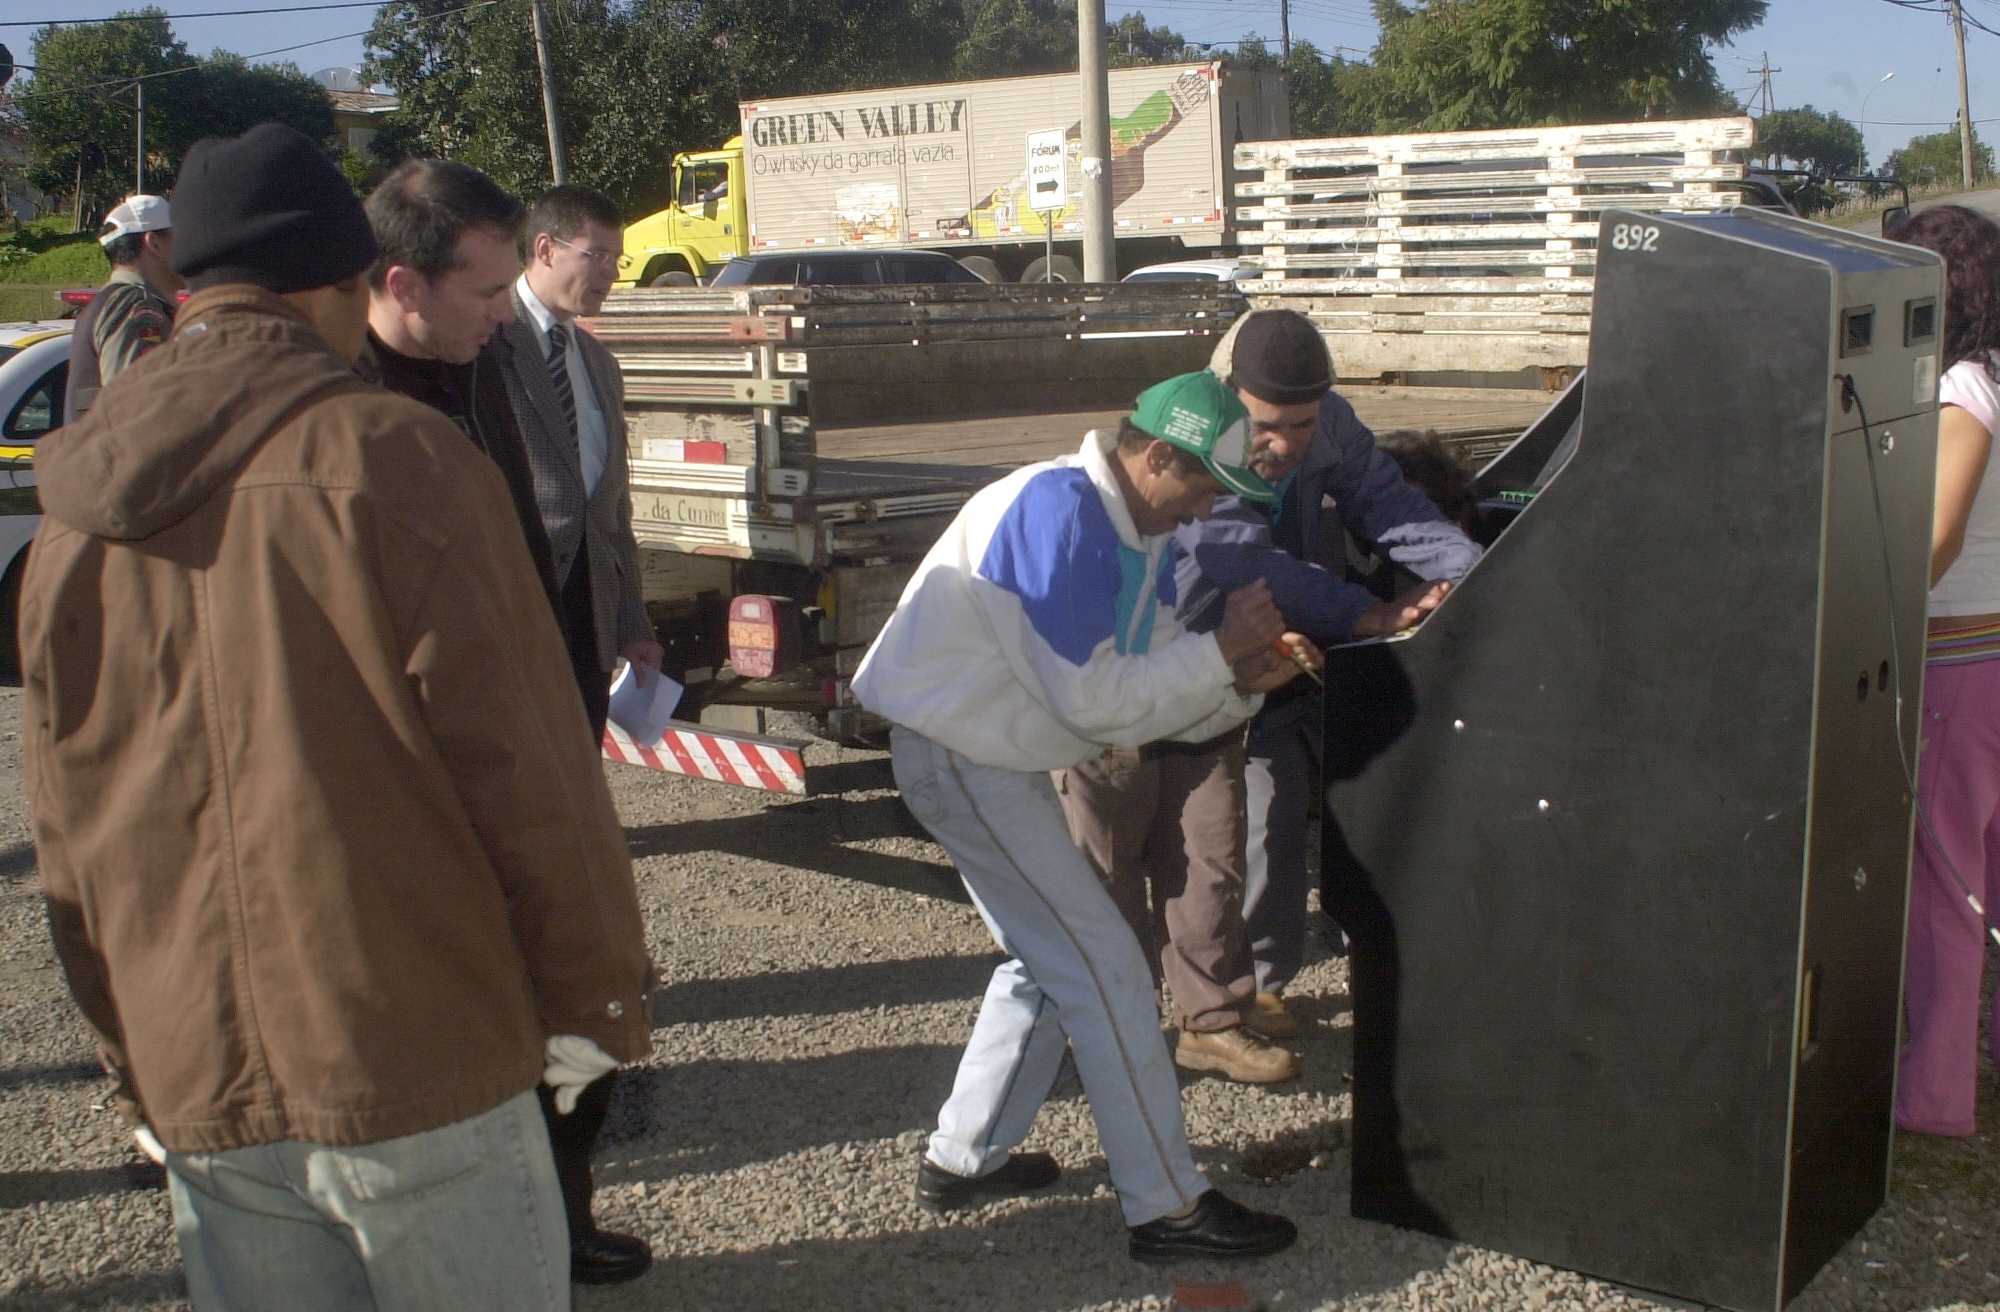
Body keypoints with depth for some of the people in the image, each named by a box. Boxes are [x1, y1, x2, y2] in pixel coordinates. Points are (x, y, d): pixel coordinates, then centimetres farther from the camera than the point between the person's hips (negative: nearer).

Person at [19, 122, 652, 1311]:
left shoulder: (76, 517, 5)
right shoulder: (397, 461, -13)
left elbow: (69, 832, 11)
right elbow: (523, 765, -14)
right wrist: (597, 995, -3)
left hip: (197, 1087, 6)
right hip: (415, 1068, -5)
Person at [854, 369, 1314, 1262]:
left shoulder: (1140, 537, 7)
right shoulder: (1060, 511, -22)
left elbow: (1147, 700, 6)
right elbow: (1092, 699, -24)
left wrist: (1242, 681, -9)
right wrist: (1220, 649, -18)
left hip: (993, 758, 10)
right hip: (961, 758, -10)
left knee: (1049, 959, 19)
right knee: (1104, 969, -6)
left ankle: (964, 1158, 31)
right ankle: (1168, 1207, 2)